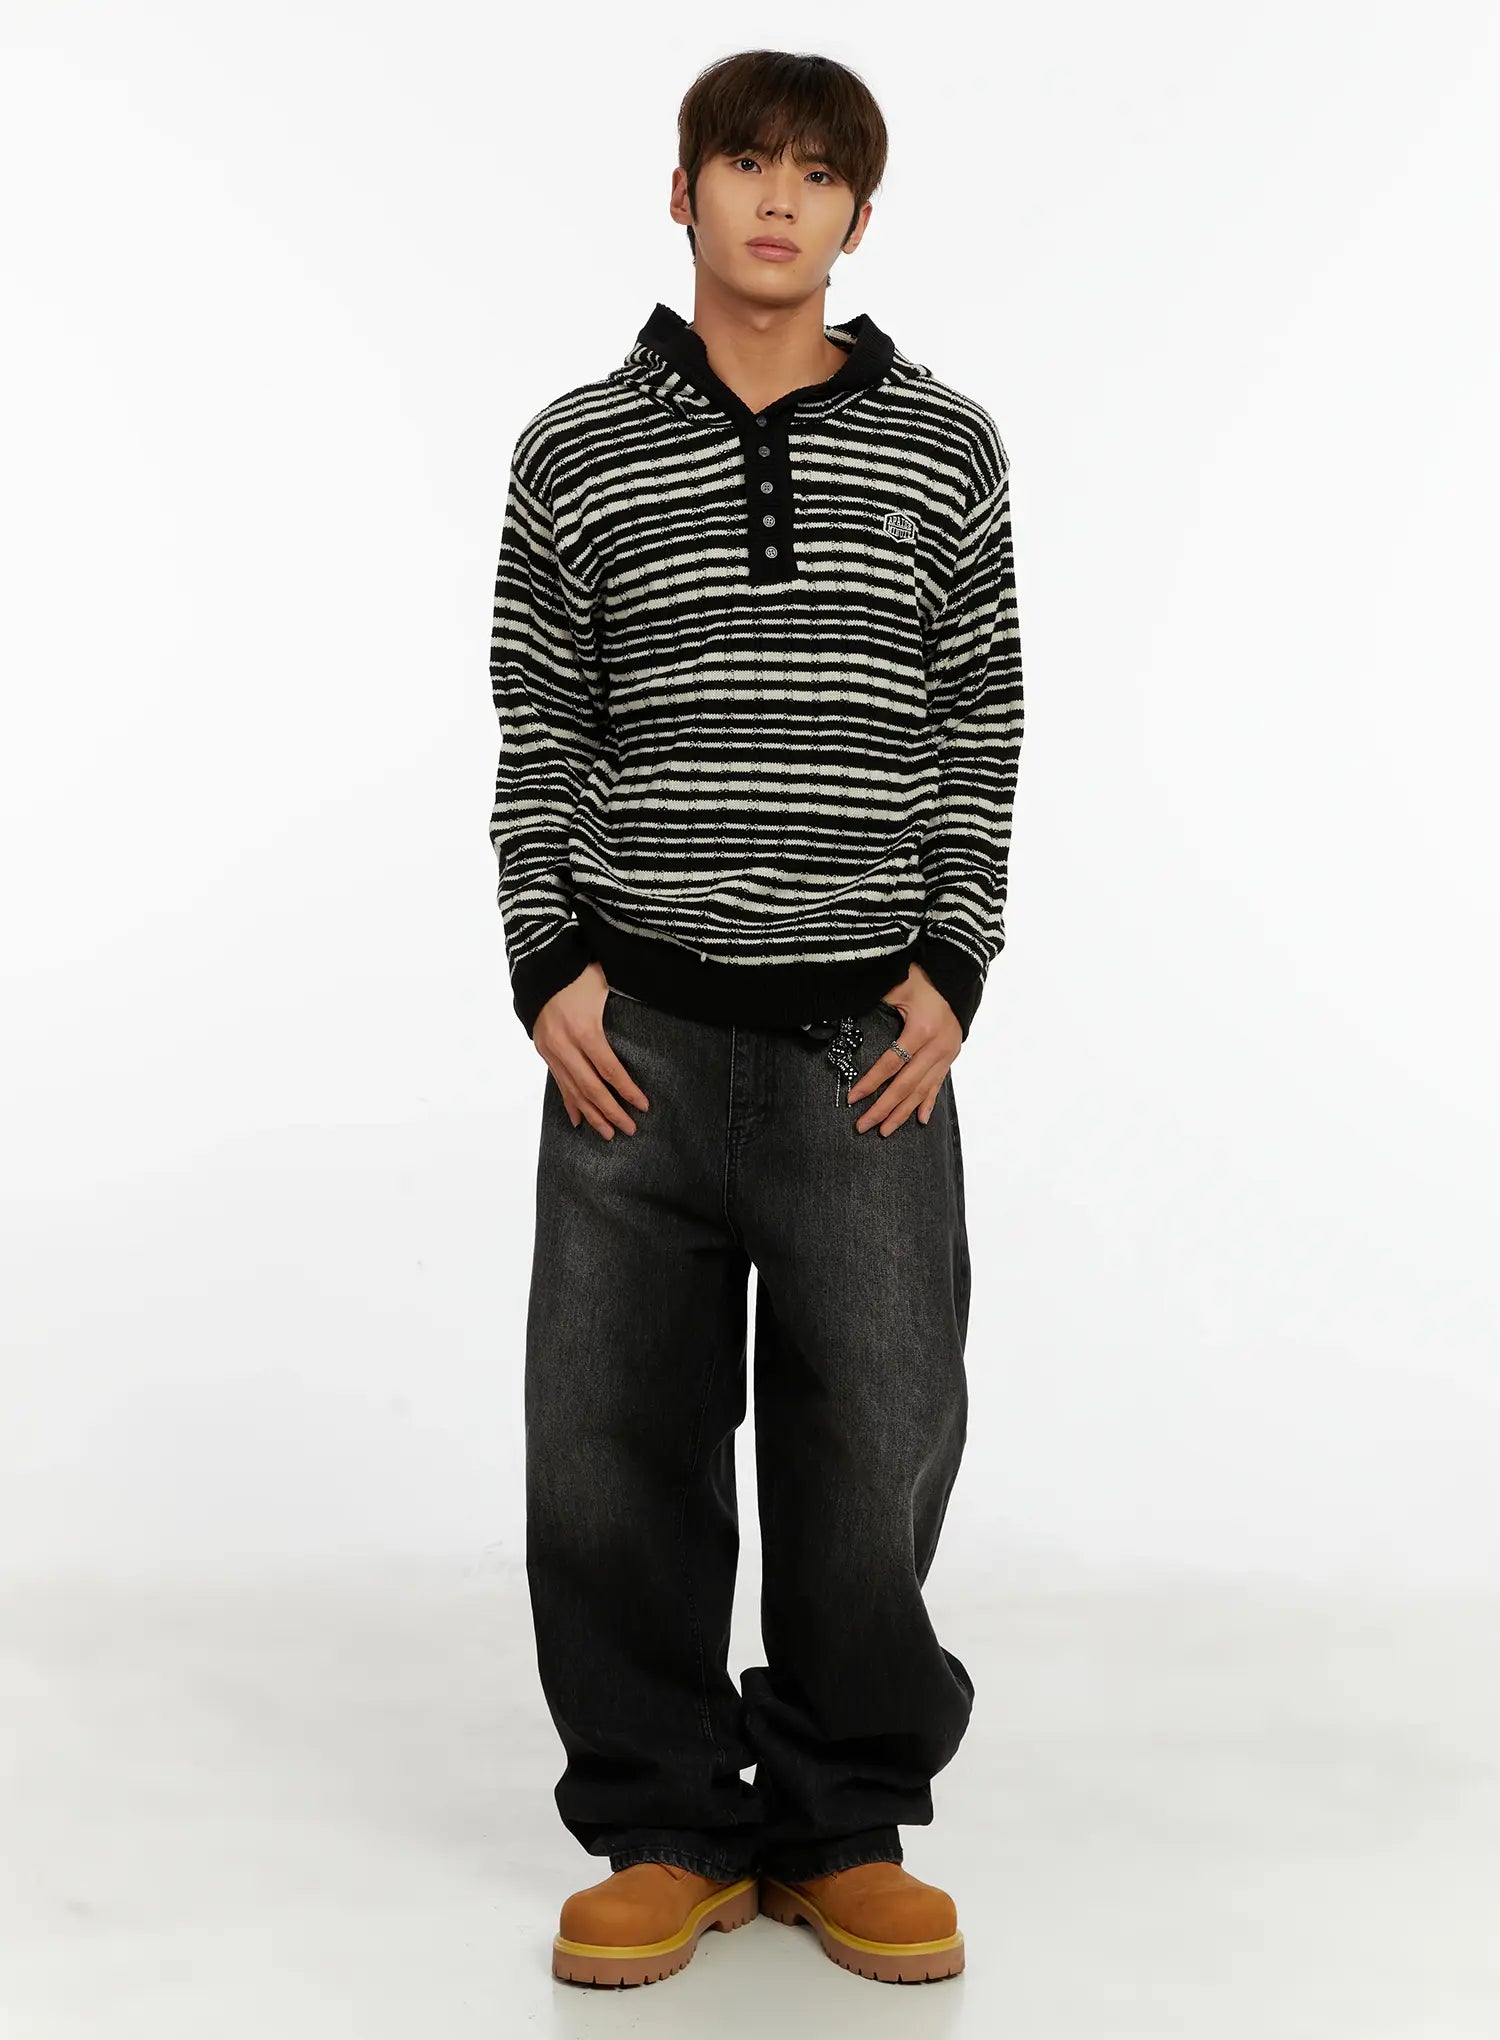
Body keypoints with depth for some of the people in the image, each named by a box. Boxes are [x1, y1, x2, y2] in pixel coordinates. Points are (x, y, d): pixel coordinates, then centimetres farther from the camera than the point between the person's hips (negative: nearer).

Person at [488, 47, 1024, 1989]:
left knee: (874, 1445, 3)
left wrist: (951, 968, -1)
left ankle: (841, 1827, 21)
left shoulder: (943, 447, 6)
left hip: (867, 1035, 0)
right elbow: (538, 734, 8)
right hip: (638, 1028, 1)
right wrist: (549, 966, -2)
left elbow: (979, 728, 7)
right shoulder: (577, 451, 6)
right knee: (611, 1445, 3)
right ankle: (665, 1831, 19)